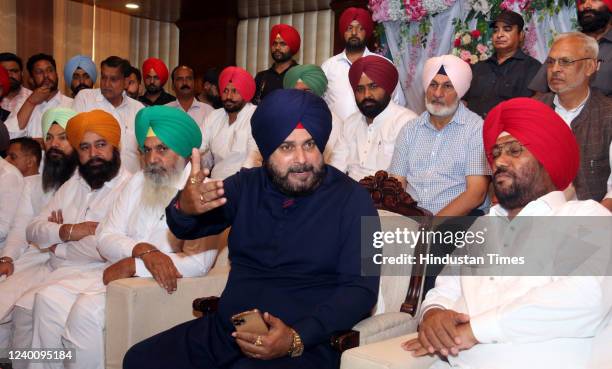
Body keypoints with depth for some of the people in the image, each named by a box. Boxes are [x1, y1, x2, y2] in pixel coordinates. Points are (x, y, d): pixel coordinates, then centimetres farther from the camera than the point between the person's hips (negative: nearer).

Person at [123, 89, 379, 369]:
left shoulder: (351, 199, -5)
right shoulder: (247, 185, 8)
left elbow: (361, 289, -10)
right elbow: (185, 230, 0)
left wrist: (296, 338, -23)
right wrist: (184, 208, -25)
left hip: (305, 345, -4)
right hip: (224, 331, 5)